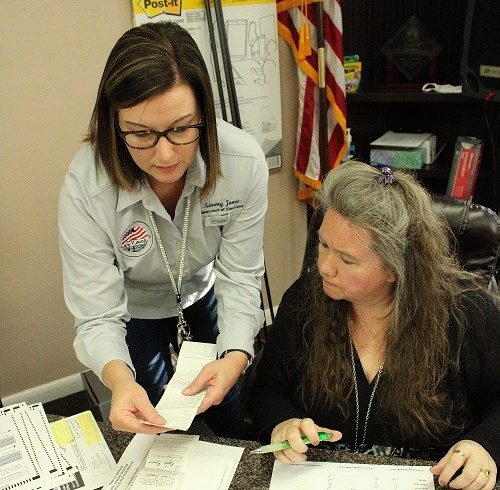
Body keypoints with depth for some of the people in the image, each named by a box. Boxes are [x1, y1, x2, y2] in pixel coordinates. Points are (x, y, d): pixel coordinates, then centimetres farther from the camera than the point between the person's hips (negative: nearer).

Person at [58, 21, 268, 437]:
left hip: (205, 292, 2)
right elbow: (97, 316, -32)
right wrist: (119, 378, -54)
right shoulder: (86, 184, -36)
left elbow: (240, 277, -24)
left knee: (233, 421, 14)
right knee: (149, 429, 9)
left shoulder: (243, 161, -33)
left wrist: (235, 356, -43)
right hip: (132, 309, -1)